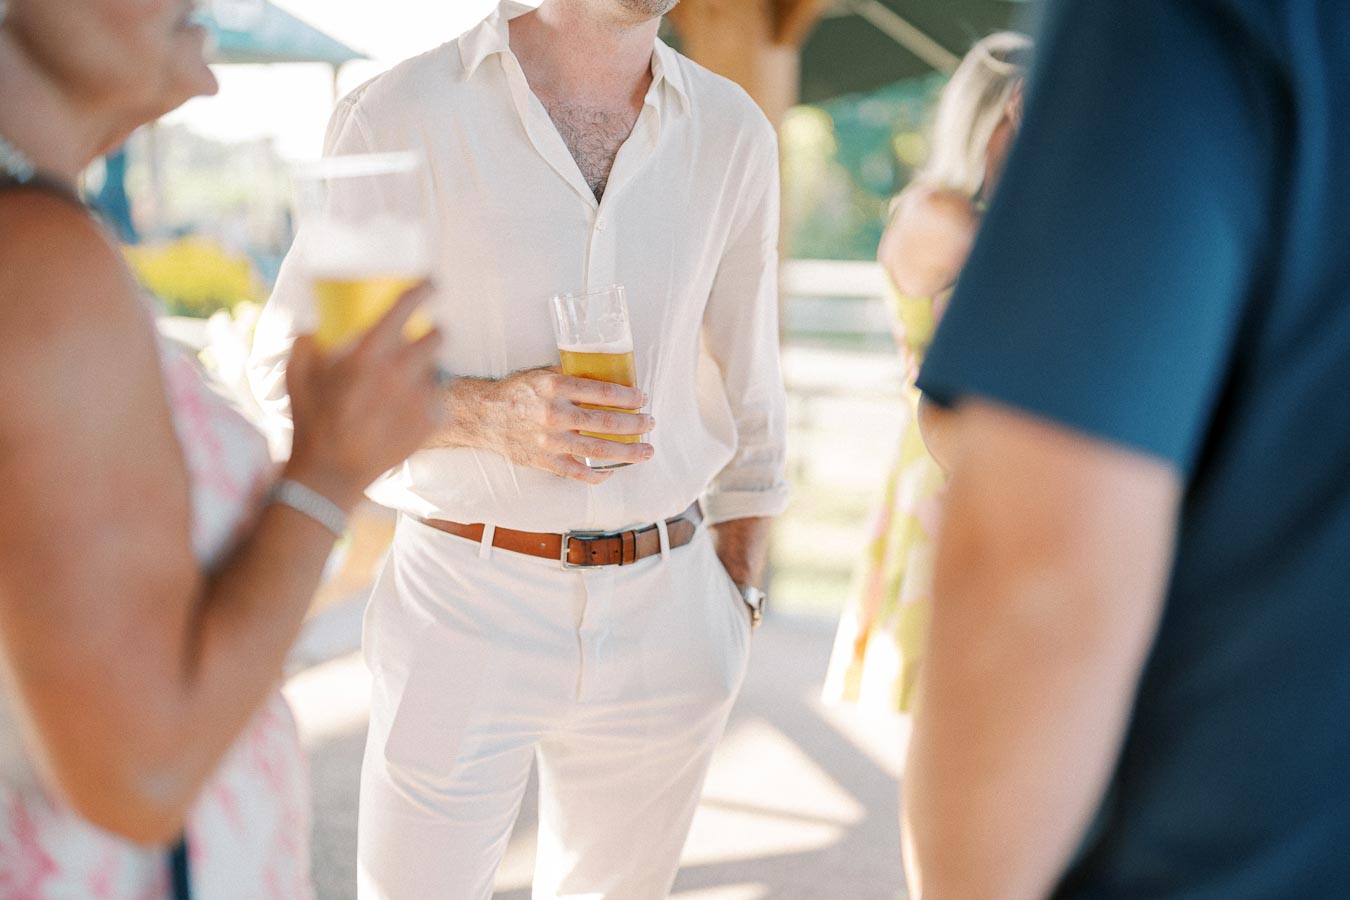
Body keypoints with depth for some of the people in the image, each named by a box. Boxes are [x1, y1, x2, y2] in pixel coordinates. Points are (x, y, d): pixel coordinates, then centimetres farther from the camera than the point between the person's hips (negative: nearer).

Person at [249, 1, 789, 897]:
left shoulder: (733, 132, 3)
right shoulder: (401, 114, -8)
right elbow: (287, 375, -5)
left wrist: (739, 604, 12)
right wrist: (487, 414, -21)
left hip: (665, 616, 3)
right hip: (465, 611, -3)